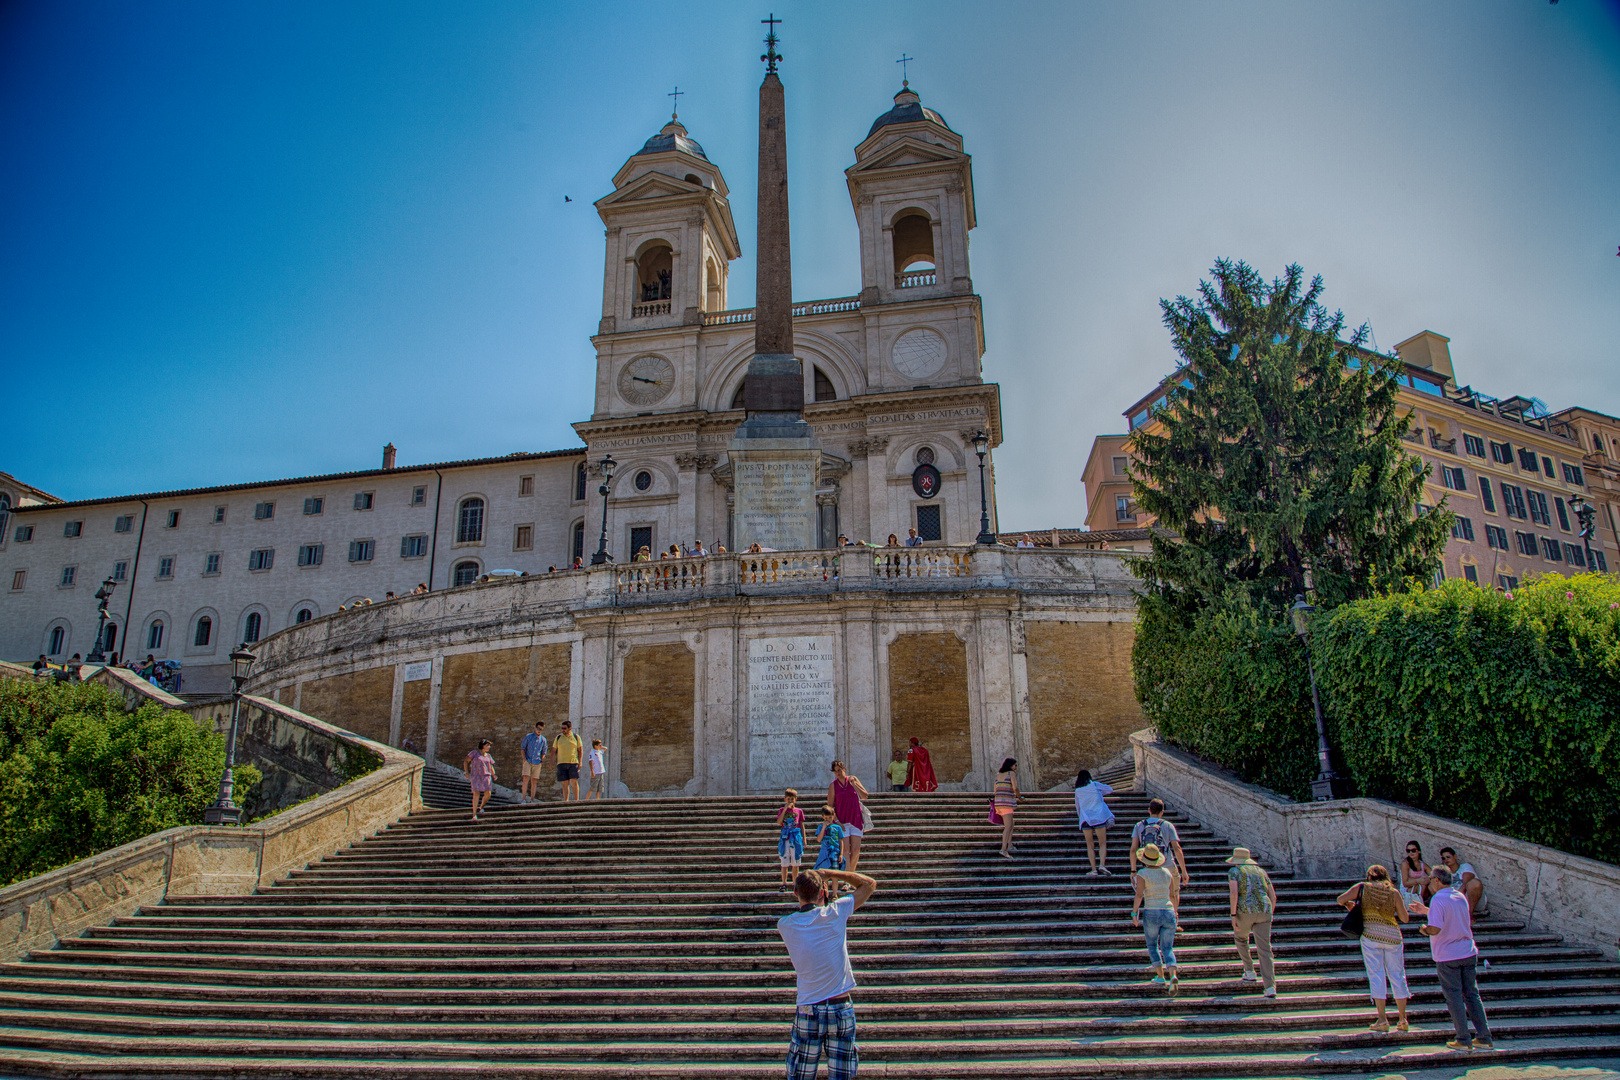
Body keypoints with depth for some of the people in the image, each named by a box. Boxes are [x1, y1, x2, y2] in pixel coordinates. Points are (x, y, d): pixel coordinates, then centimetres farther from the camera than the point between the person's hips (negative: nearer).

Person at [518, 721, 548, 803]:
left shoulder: (543, 739, 10)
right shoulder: (528, 737, 4)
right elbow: (522, 748, 7)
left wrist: (541, 761, 6)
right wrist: (524, 758, -4)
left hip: (537, 763, 2)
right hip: (527, 761, -2)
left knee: (534, 781, 2)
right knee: (526, 779, -13)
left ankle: (532, 800, 4)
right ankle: (524, 799, -12)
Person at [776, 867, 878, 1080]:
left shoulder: (785, 925, -4)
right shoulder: (834, 912, -9)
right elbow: (869, 884, 3)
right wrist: (831, 873, 5)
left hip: (808, 1011, 1)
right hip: (842, 1009, -1)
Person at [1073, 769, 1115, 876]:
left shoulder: (1077, 791, 10)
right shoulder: (1095, 785, 5)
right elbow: (1110, 790, 16)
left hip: (1085, 819, 1)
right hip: (1099, 818, -1)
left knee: (1090, 846, 6)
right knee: (1102, 844, 3)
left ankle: (1094, 870, -2)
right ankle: (1102, 864, -17)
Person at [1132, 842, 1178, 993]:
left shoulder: (1142, 874, -4)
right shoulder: (1168, 873, 8)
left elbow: (1139, 895, -15)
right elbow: (1173, 895, 15)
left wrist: (1134, 913, -13)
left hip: (1151, 913, -3)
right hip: (1168, 913, 3)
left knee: (1152, 946, 19)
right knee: (1168, 949, 5)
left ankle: (1160, 977, 15)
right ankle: (1172, 976, -20)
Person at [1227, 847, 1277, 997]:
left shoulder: (1234, 871, 7)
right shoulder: (1261, 872, 22)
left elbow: (1233, 892, -10)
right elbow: (1273, 897, 20)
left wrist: (1233, 915, -9)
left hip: (1245, 911, -3)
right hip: (1264, 911, 3)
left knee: (1240, 937, 28)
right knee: (1264, 950, -1)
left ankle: (1249, 971, 27)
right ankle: (1270, 987, -15)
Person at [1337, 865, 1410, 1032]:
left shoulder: (1362, 887, 2)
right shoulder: (1394, 892, 4)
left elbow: (1341, 899, -4)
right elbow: (1405, 918, 6)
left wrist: (1348, 905, 18)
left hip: (1370, 935, -2)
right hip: (1393, 936, 2)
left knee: (1376, 976, 1)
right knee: (1397, 976, 12)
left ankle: (1382, 1019, -2)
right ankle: (1402, 1020, 17)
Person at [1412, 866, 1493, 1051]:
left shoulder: (1438, 900, -18)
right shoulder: (1461, 897, 6)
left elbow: (1435, 929, -26)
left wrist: (1424, 929, -6)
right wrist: (1426, 911, 29)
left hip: (1447, 956, -6)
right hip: (1468, 953, 7)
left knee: (1454, 998, 3)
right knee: (1472, 995, 13)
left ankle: (1463, 1040, 8)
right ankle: (1484, 1039, 15)